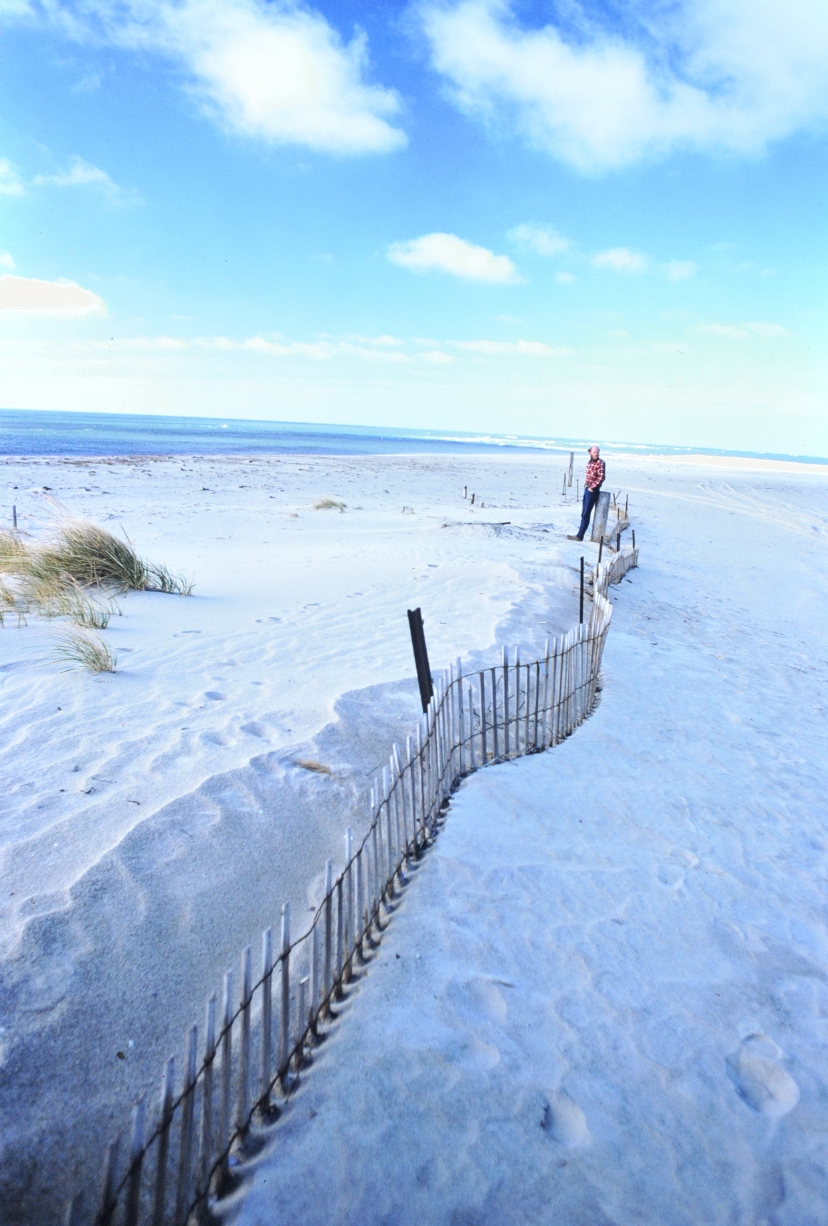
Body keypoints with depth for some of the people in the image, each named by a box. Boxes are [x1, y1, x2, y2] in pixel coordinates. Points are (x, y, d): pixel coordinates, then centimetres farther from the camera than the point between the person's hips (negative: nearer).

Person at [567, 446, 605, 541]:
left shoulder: (600, 463, -11)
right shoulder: (589, 462, 13)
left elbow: (601, 477, -17)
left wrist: (592, 487, -16)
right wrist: (586, 485, 12)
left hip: (593, 490, -8)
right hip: (587, 489, 8)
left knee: (586, 514, -8)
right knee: (584, 513, 11)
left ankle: (580, 536, -8)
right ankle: (580, 534, 17)